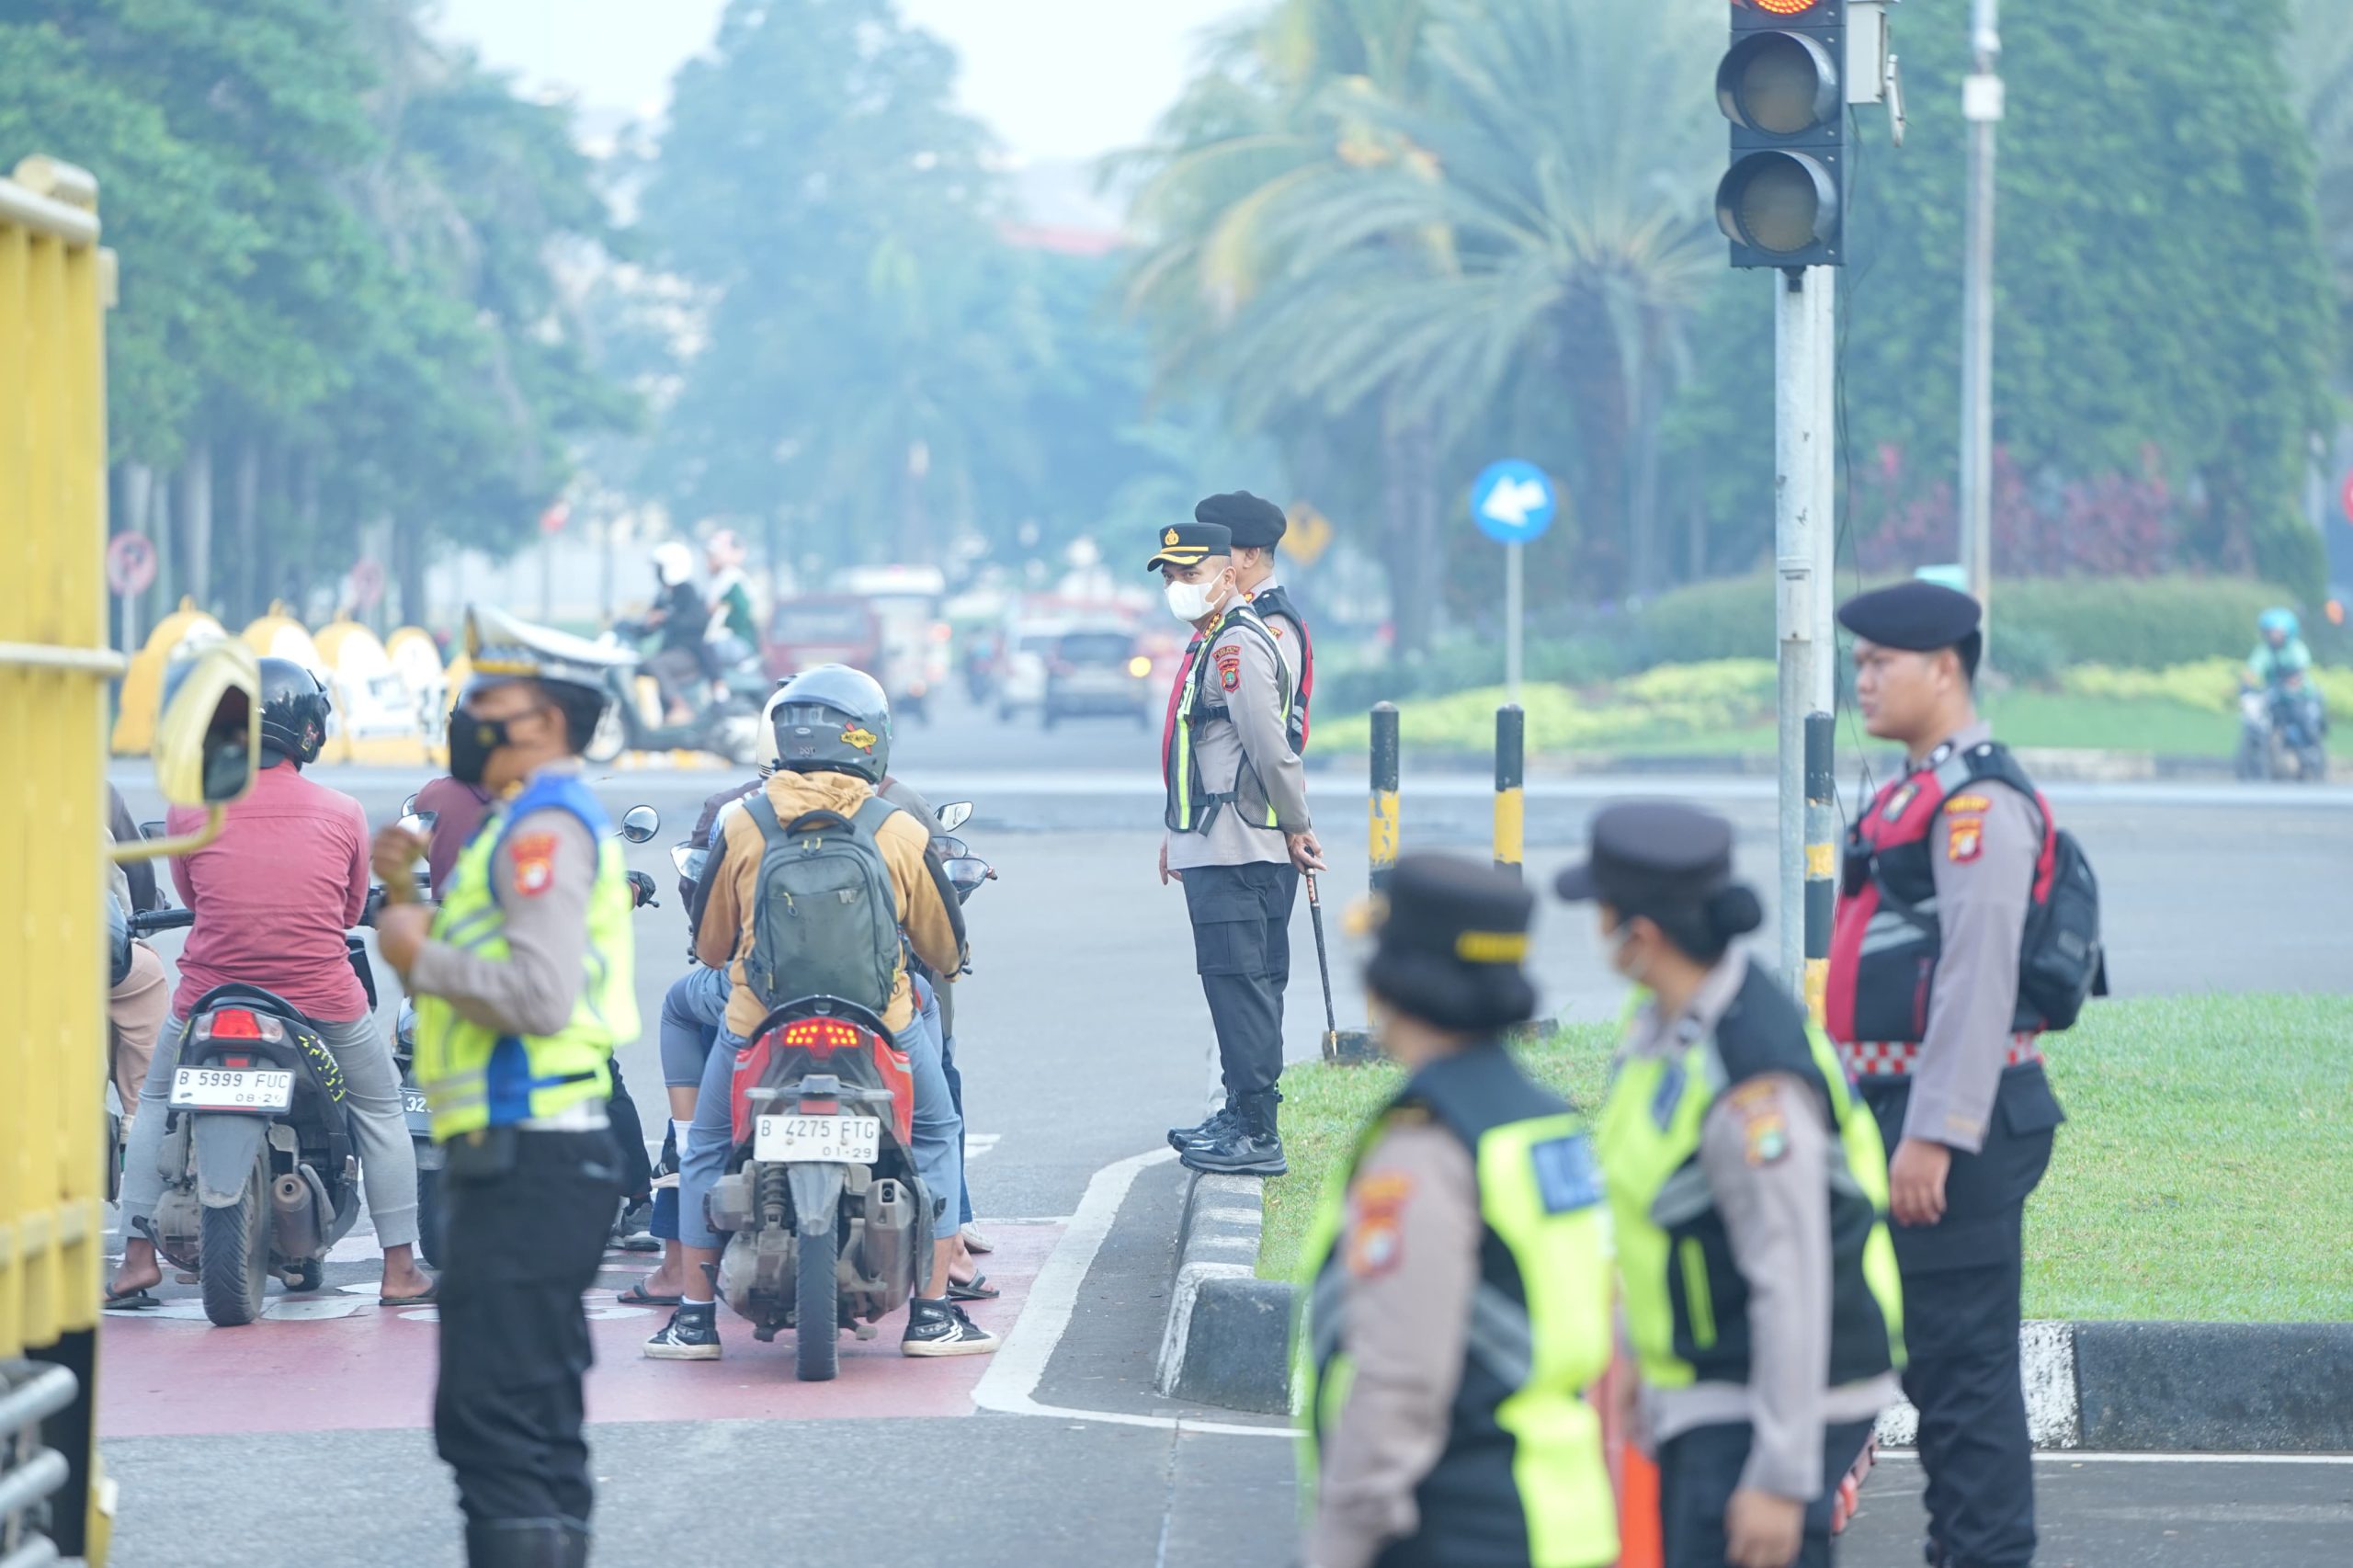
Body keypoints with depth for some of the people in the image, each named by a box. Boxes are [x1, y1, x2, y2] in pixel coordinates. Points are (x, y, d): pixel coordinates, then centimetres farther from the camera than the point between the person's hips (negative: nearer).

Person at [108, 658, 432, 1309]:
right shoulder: (344, 814, -3)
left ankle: (138, 1256, 14)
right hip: (324, 998, 0)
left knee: (155, 1103, 23)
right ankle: (400, 1268, 17)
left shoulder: (189, 809, -4)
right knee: (380, 1112, 19)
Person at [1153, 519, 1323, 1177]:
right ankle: (1241, 1116, 22)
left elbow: (1270, 746, -19)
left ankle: (1258, 1134, -10)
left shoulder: (1239, 644, -15)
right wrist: (1178, 831, 27)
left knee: (1241, 986, -10)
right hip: (1211, 849, 10)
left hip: (1238, 852, -10)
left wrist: (1297, 829, -13)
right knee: (1232, 983, 15)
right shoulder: (1213, 643, 19)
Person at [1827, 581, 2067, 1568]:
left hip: (1960, 1120, -10)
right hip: (1904, 1112, 10)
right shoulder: (1918, 792, 16)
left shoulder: (1979, 800, -15)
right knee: (1932, 1360, 15)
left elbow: (1979, 979, -21)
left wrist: (1934, 1136, -24)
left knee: (1963, 1363, -7)